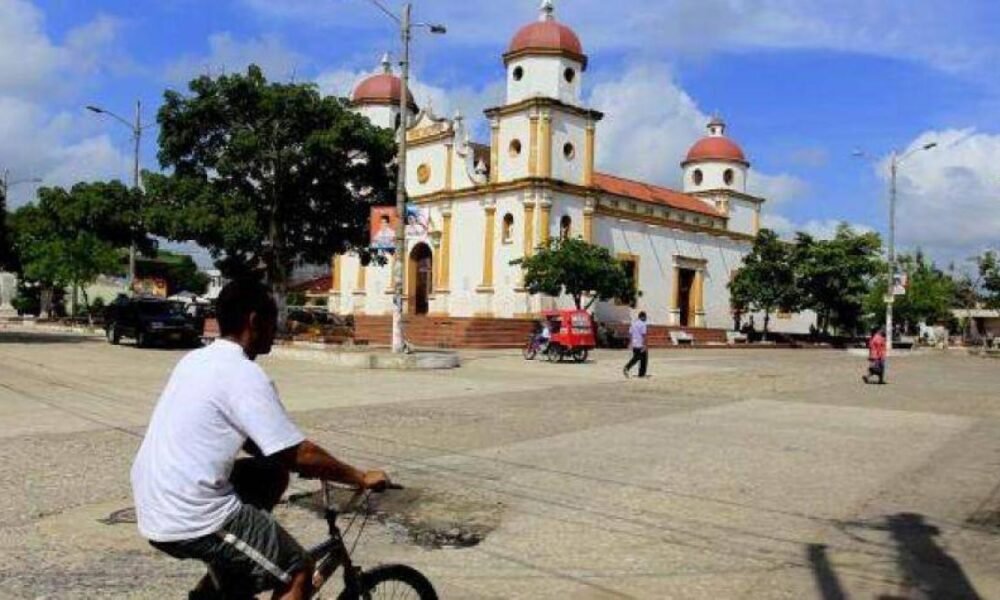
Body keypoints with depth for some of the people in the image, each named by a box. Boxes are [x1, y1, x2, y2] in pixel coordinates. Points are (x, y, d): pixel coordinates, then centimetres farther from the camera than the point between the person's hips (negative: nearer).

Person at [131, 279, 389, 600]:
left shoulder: (197, 360, 11)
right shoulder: (244, 375, -17)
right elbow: (301, 455, -16)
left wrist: (295, 461, 24)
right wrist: (361, 477, -4)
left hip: (156, 509, 9)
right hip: (190, 520, -9)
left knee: (273, 474, 22)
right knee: (299, 572, 1)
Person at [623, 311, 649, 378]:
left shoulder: (633, 323, 9)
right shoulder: (642, 324, -13)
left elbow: (630, 333, 11)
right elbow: (643, 335, -18)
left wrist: (630, 343, 18)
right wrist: (644, 345, -18)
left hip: (634, 344, 7)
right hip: (640, 345, -7)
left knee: (635, 358, 16)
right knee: (644, 359, 7)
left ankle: (626, 368, -4)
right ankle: (642, 374, 11)